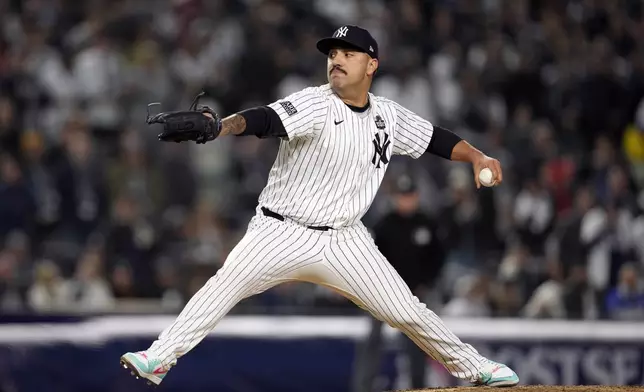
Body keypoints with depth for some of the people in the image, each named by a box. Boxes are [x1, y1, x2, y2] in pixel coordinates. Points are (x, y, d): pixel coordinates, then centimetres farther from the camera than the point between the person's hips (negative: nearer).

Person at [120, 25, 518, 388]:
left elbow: (434, 138, 18)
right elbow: (265, 119, -30)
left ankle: (474, 367, 22)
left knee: (407, 311, 2)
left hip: (346, 240, 4)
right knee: (228, 282, -27)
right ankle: (159, 358, -27)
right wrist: (217, 127, -48)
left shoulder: (388, 115, 5)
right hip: (283, 233, -4)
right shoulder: (315, 104, -13)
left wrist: (477, 156, 0)